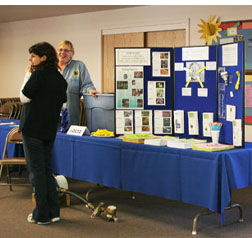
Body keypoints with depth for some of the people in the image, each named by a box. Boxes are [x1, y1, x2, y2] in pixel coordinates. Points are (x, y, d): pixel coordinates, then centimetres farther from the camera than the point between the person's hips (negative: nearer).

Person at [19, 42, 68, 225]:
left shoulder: (38, 74, -13)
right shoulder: (60, 78, 8)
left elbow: (24, 97, -9)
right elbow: (63, 103, 14)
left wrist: (28, 75, -3)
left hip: (32, 129, -7)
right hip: (50, 130, 7)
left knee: (37, 171, 0)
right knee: (47, 170, 16)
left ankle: (42, 215, 6)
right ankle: (54, 212, 17)